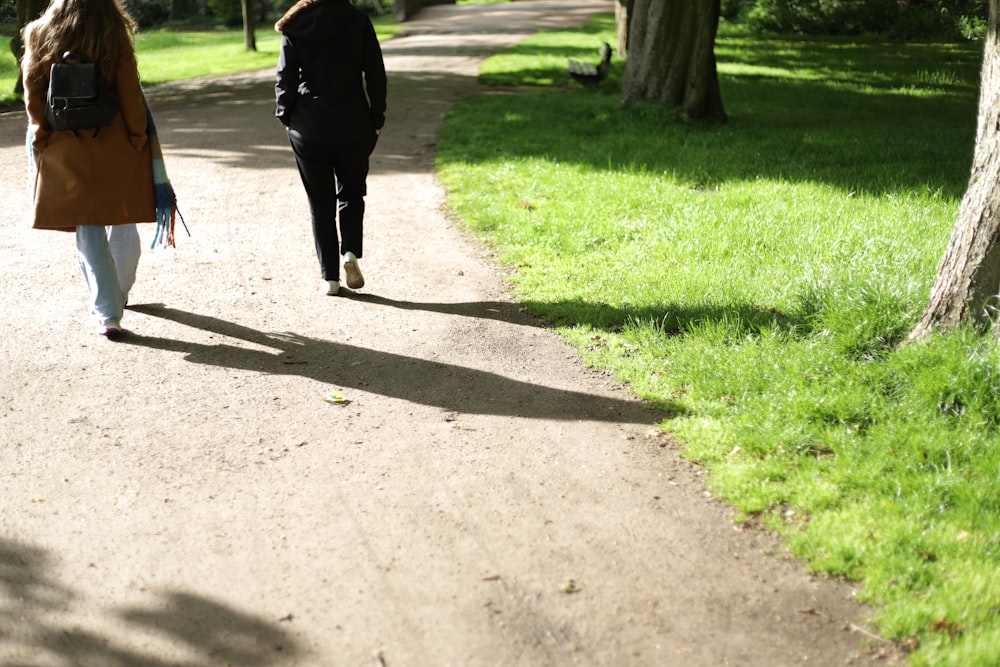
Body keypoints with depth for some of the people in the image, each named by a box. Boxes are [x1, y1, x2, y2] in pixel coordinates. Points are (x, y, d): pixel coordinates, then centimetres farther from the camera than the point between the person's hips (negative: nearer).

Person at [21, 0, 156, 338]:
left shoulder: (39, 37, -1)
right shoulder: (114, 36, -7)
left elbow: (33, 98, -1)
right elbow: (130, 96, -8)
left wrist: (43, 139, 7)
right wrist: (138, 139, 1)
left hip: (65, 154, 1)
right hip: (115, 150, -1)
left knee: (89, 231, 6)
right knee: (122, 224, 18)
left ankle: (107, 313, 1)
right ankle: (120, 293, 34)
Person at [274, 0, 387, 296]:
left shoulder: (295, 26, -3)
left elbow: (285, 77, -3)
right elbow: (376, 72, -4)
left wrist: (286, 116, 9)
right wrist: (377, 118, 4)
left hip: (308, 128, 0)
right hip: (353, 126, 0)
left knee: (320, 202, 9)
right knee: (351, 192, 18)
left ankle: (329, 277, 9)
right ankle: (351, 252, -6)